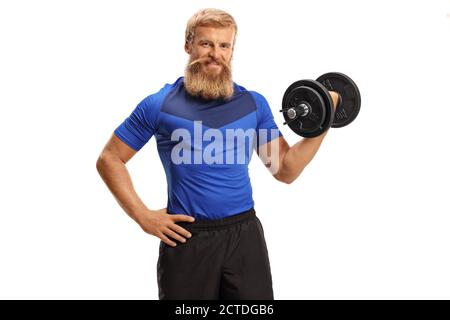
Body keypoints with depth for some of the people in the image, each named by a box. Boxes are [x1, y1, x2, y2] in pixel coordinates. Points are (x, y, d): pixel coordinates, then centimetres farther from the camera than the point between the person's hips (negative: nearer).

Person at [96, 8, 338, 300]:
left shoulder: (254, 103, 5)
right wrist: (143, 215, -6)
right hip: (185, 238, -2)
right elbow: (109, 160, 2)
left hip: (245, 234, 2)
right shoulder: (159, 105, -3)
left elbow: (285, 170, 6)